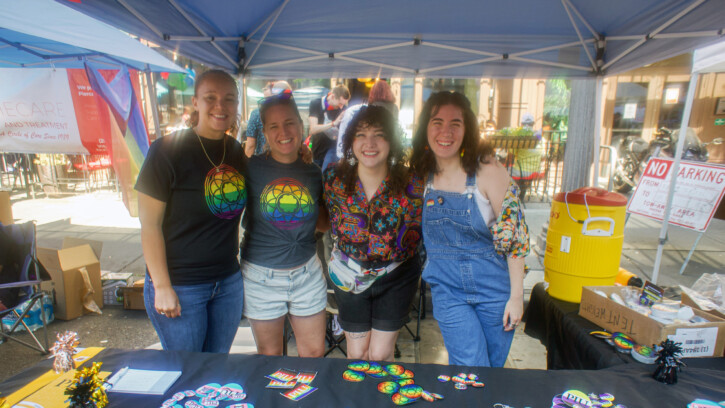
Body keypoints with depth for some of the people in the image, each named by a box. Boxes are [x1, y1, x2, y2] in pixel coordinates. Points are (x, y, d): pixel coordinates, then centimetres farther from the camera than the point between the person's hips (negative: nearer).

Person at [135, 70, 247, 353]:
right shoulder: (168, 150, -13)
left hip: (229, 282, 5)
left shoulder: (237, 152, 4)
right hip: (180, 286, -5)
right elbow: (150, 225, -13)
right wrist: (162, 287, -14)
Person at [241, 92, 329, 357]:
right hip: (261, 276, -2)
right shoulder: (251, 168, -9)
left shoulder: (313, 173, 1)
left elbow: (324, 223, 7)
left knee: (315, 352, 17)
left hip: (307, 273, 3)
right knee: (269, 356, 17)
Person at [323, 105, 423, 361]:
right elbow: (334, 226, -1)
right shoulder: (335, 177, -13)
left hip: (396, 275, -1)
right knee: (357, 353, 14)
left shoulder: (410, 184, -18)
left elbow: (415, 234, -6)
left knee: (380, 354, 6)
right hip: (348, 275, 2)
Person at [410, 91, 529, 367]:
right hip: (448, 290, 2)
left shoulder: (487, 170, -15)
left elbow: (514, 233, -11)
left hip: (494, 289, -1)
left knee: (493, 368, 18)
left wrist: (516, 295, -9)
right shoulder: (423, 173, -4)